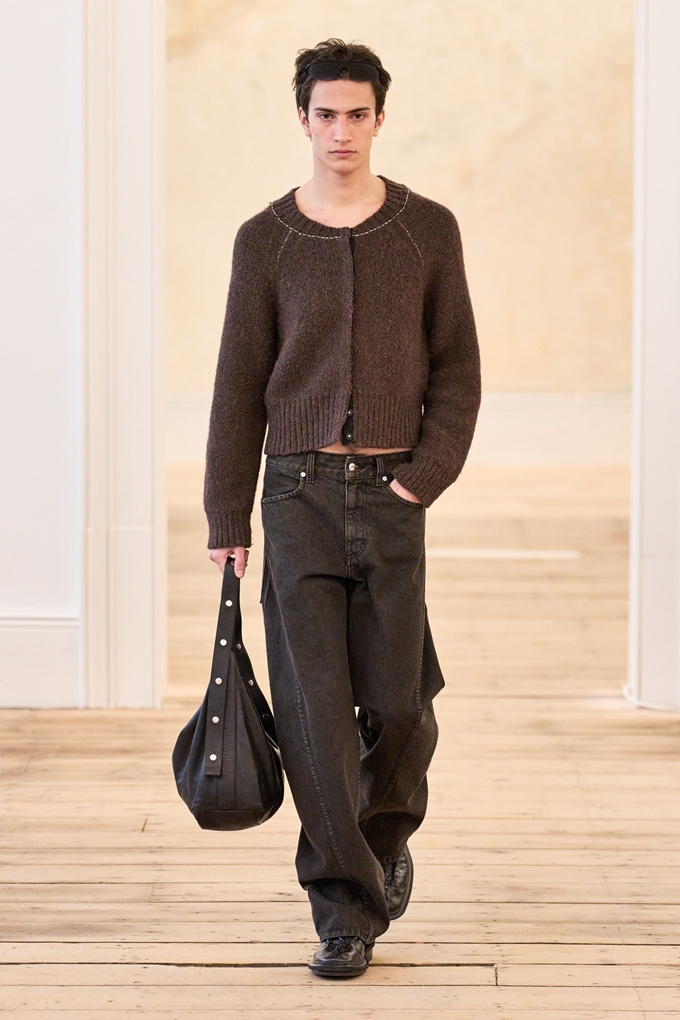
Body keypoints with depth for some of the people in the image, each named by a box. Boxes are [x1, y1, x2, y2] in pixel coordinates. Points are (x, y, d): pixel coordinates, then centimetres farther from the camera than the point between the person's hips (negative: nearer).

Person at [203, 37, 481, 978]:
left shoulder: (428, 231, 4)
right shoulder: (266, 241, 4)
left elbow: (458, 371, 6)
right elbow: (239, 388, 5)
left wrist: (426, 476, -7)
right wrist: (228, 519, 3)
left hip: (392, 490, 0)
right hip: (299, 489, 0)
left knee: (397, 702, 0)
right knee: (315, 707, -5)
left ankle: (389, 831, 32)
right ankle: (345, 910, 1)